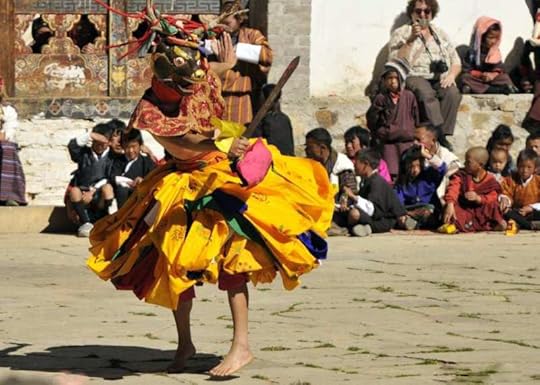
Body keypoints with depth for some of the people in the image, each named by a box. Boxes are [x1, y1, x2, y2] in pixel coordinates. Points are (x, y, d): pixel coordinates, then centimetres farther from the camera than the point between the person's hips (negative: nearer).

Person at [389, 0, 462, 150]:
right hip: (415, 77, -4)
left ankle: (442, 136, -34)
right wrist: (411, 39, -15)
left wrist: (451, 75, -3)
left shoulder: (440, 34, 22)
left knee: (452, 93, -31)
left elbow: (456, 61, 20)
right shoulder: (401, 34, 9)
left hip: (440, 79, 4)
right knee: (426, 93, -38)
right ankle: (439, 135, -44)